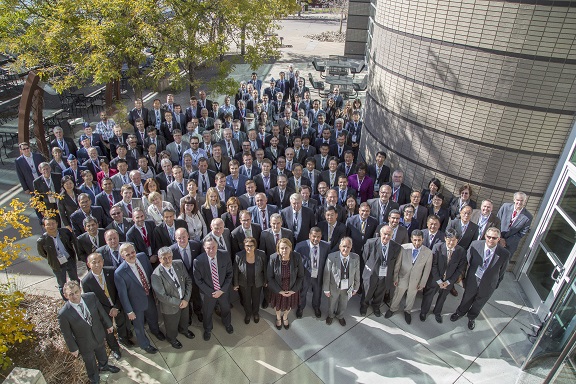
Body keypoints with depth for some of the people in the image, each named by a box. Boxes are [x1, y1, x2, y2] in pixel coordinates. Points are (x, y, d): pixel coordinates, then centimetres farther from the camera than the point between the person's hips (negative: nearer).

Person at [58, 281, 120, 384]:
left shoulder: (91, 297, -24)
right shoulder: (63, 314, -32)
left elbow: (101, 311, -7)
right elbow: (67, 334, -17)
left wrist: (108, 324, 5)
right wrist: (73, 348, -6)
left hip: (99, 335, 3)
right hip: (85, 344, -3)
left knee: (102, 354, 32)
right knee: (90, 363, 24)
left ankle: (103, 366, 66)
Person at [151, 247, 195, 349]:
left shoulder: (179, 264, -16)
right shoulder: (156, 275, -30)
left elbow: (188, 281, -8)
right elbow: (162, 296, -26)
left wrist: (186, 299, -16)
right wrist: (178, 302, -20)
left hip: (184, 301, 4)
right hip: (170, 306, -4)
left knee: (184, 319, 32)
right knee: (172, 325, 24)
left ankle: (183, 330, 65)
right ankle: (172, 338, 56)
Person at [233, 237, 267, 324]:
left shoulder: (261, 255, -26)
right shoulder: (239, 256, -27)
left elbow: (264, 269, -9)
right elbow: (235, 271, -12)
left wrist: (265, 281, 2)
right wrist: (236, 284, -2)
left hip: (257, 283, 1)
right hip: (244, 283, 0)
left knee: (256, 299, 26)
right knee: (246, 299, 24)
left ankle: (256, 313, 56)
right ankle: (248, 314, 54)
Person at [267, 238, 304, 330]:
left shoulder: (297, 257, -27)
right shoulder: (273, 258, -29)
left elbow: (301, 276, -12)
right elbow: (270, 277, -16)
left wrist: (294, 290, -12)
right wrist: (279, 291, -14)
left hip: (292, 289, 1)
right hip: (277, 289, -1)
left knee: (288, 306, 28)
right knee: (277, 306, 27)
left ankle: (285, 317, 62)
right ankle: (278, 317, 61)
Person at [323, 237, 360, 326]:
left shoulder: (356, 258, -20)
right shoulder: (331, 257, -27)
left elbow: (357, 274, -7)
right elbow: (326, 274, -17)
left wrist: (356, 288, 3)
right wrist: (326, 289, -10)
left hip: (347, 288, 2)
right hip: (334, 287, -2)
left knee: (343, 305, 29)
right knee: (332, 304, 27)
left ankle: (340, 316, 60)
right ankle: (331, 315, 59)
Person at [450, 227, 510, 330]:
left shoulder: (504, 254, -23)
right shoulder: (475, 245, -22)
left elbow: (501, 272, -7)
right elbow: (467, 261, -7)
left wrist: (495, 285, 3)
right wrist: (464, 275, -1)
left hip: (488, 285, 0)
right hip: (472, 281, 0)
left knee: (479, 303, 26)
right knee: (466, 299, 26)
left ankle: (472, 317, 56)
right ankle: (460, 312, 56)